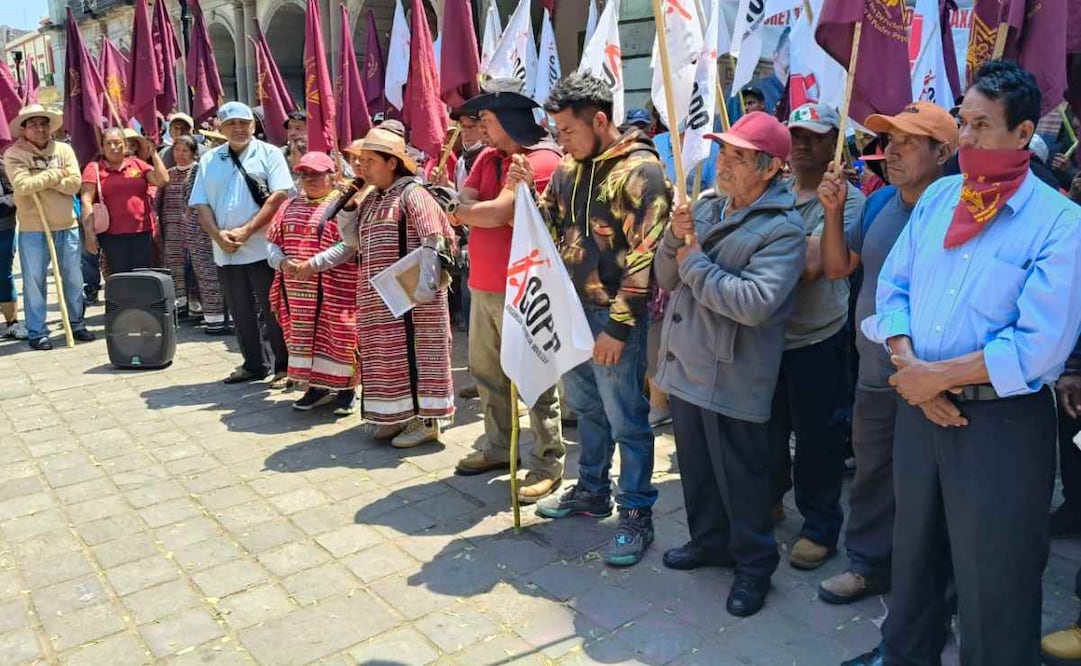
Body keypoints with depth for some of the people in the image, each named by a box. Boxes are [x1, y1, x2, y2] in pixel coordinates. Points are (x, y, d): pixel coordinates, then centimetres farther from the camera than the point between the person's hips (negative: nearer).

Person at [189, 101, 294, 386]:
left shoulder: (269, 153, -1)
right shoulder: (209, 161, 12)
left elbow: (280, 195, -12)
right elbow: (202, 205, 8)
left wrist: (246, 231, -17)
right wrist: (218, 235, -11)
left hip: (263, 248, -5)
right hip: (225, 252, 5)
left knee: (273, 311, 0)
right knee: (240, 313, 13)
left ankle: (284, 367, 11)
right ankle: (253, 365, 26)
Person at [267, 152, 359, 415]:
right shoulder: (291, 206, 16)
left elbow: (348, 245, -17)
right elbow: (273, 242, 14)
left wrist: (313, 265, -21)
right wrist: (282, 261, -8)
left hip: (333, 289, -6)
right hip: (297, 289, 6)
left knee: (336, 335, -2)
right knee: (304, 335, 10)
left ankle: (345, 389, 10)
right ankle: (316, 386, 23)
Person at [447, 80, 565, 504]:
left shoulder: (541, 160, -14)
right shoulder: (488, 158, 13)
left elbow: (496, 213, -21)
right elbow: (461, 207, 3)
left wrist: (466, 212, -2)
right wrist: (498, 212, -13)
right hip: (482, 285, 9)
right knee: (486, 371, 17)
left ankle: (548, 463, 10)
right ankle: (499, 446, 33)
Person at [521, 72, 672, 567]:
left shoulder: (640, 170, -13)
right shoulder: (570, 167, 10)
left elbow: (645, 255, -18)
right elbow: (550, 226, 19)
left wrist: (618, 325, -19)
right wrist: (526, 192, 0)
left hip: (614, 315, -7)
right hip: (573, 308, 8)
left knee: (626, 419, 1)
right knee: (586, 406, 19)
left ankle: (636, 515, 15)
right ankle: (592, 490, 37)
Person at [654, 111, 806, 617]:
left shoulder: (782, 229, -15)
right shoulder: (705, 206, 7)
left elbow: (755, 302, -29)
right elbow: (667, 278, 9)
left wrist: (696, 264, -18)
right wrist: (675, 239, -11)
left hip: (732, 376, -7)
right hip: (685, 362, 7)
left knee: (739, 472, 7)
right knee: (695, 464, 20)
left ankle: (754, 562, 27)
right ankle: (709, 541, 41)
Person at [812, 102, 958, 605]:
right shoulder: (881, 202, 4)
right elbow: (838, 267, 8)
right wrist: (834, 213, -5)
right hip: (875, 372, 6)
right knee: (872, 472, 18)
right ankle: (867, 563, 36)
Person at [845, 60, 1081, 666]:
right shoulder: (938, 197, 5)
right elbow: (893, 287, 5)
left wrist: (938, 375, -16)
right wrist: (908, 364, -11)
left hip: (1004, 419, -5)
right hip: (920, 405, 6)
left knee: (993, 580, 9)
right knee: (915, 548, 22)